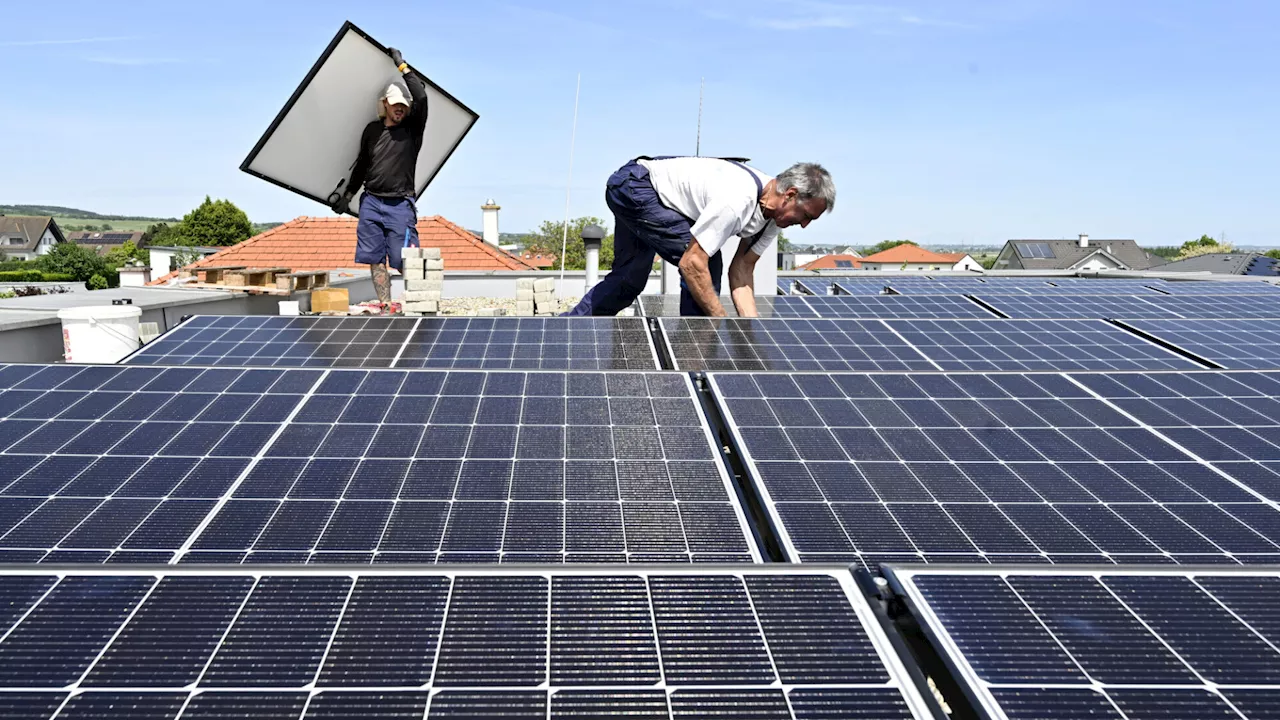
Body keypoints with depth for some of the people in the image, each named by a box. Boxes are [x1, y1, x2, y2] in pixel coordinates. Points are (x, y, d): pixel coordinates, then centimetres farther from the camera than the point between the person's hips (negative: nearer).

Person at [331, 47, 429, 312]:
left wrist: (401, 65, -8)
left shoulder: (412, 128, 0)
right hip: (371, 202, 4)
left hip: (400, 204, -4)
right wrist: (348, 194, 24)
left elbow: (421, 96, -16)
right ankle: (385, 308, 9)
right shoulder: (372, 130, 12)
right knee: (376, 260, 4)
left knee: (406, 262, -9)